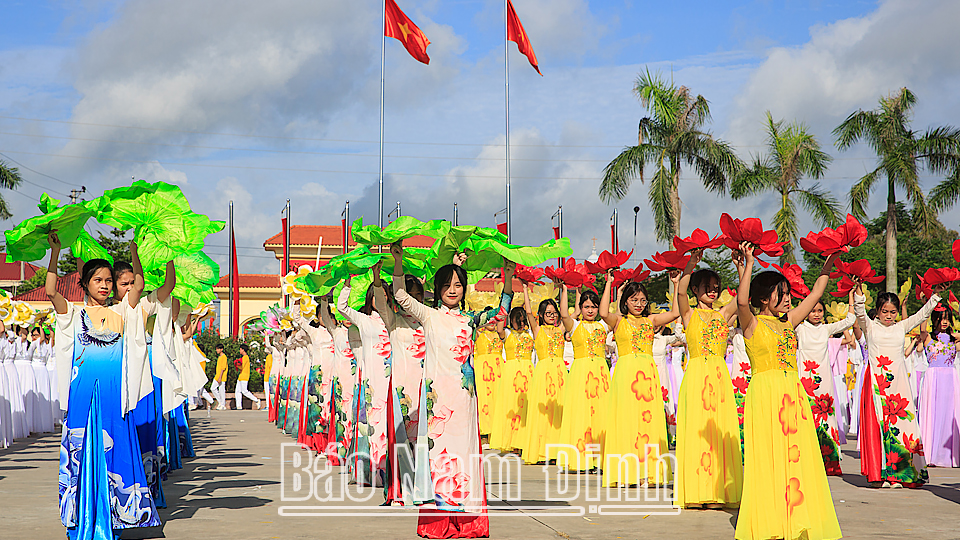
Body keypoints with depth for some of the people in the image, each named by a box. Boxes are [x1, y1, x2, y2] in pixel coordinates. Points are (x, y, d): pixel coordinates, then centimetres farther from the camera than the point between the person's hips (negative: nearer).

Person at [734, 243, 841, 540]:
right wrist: (748, 266, -26)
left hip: (793, 394, 6)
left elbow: (815, 293, 19)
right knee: (768, 458, -4)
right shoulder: (752, 324, -2)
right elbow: (742, 301, -22)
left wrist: (830, 260, 16)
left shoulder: (788, 322, 15)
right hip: (764, 394, -6)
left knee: (796, 457, 3)